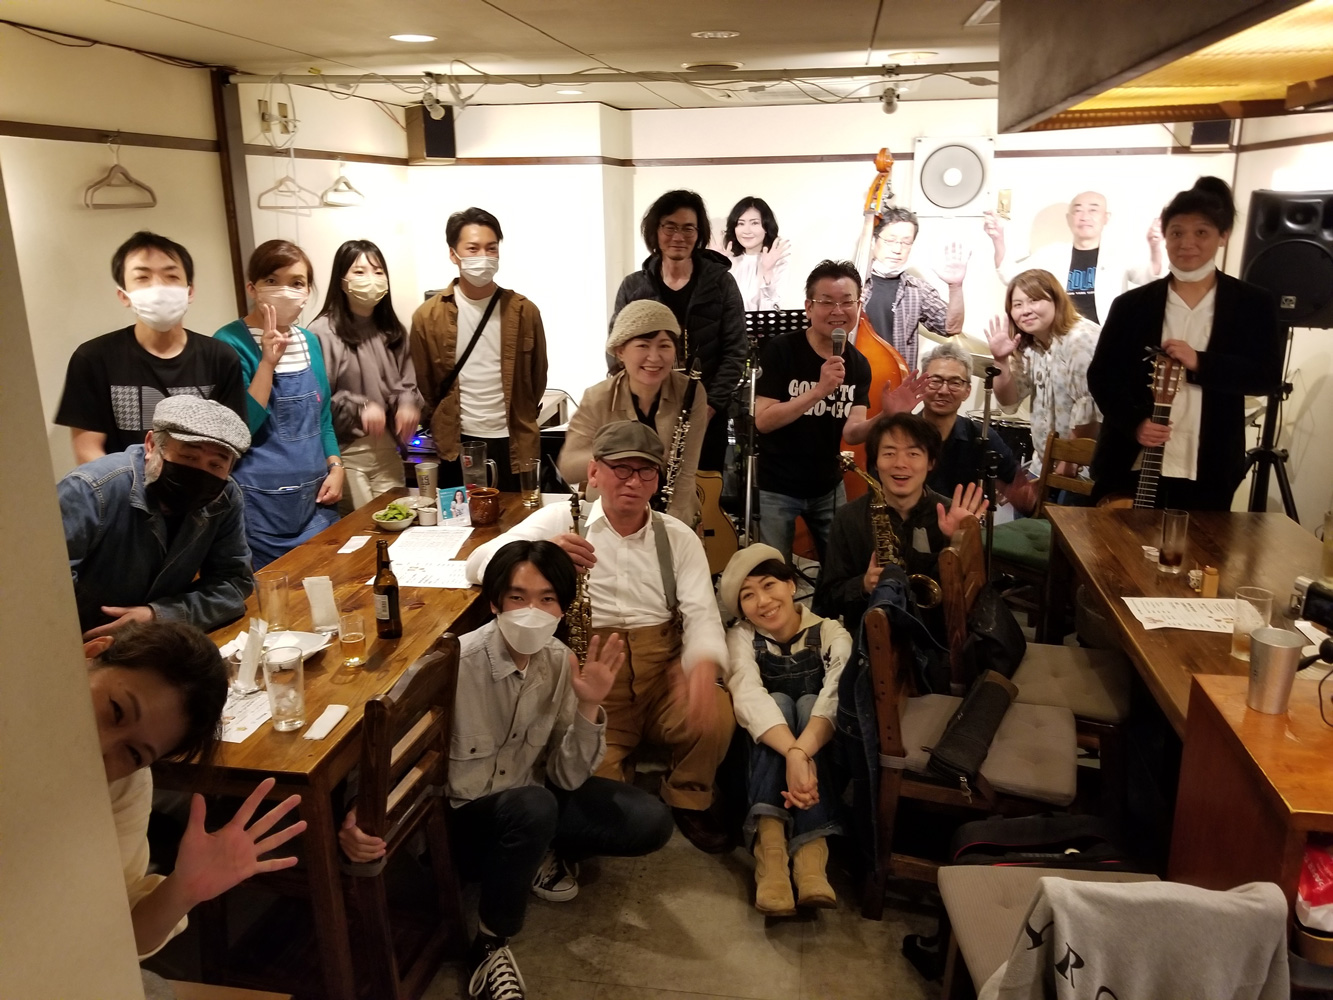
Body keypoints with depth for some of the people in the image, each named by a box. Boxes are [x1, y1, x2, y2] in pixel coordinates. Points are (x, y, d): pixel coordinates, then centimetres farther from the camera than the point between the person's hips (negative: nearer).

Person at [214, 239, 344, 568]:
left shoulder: (310, 341, 7)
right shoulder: (231, 342, -11)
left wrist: (335, 467, 2)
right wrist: (269, 361, -24)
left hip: (315, 497, 6)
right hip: (261, 504, -6)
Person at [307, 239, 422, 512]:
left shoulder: (392, 330, 9)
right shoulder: (323, 332, -12)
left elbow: (407, 381, 14)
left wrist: (408, 404, -7)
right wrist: (358, 408, -22)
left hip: (387, 448, 6)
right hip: (345, 450, -6)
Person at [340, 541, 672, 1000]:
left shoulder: (560, 661, -10)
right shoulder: (454, 665, -27)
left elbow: (568, 779, -9)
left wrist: (588, 707, -25)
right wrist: (358, 817, -43)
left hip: (531, 805, 5)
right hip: (460, 818, -5)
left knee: (650, 822, -10)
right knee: (534, 805, -37)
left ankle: (544, 851, 14)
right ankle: (489, 944, -13)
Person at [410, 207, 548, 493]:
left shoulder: (524, 311, -2)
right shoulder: (428, 316, -3)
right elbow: (423, 384, 6)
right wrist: (440, 428, 11)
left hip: (513, 444, 0)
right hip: (457, 445, 0)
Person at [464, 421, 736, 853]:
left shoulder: (679, 538, 11)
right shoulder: (561, 520, 5)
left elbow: (701, 613, 0)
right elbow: (479, 563, -4)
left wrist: (704, 663, -24)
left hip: (664, 672, 2)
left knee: (716, 716, -27)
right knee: (595, 774, -28)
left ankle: (688, 799, 7)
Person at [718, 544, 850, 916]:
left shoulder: (832, 635, -11)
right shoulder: (740, 637, -9)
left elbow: (835, 700, -30)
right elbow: (749, 698, -29)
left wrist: (801, 753, -50)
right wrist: (793, 755, -47)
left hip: (822, 748, 0)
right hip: (763, 754, 0)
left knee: (809, 702, -28)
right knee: (778, 701, -28)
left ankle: (811, 850, -43)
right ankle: (770, 847, -45)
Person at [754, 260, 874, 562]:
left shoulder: (858, 365, 0)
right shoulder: (781, 350, -14)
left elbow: (852, 433, -9)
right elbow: (763, 420, -21)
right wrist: (819, 390, -31)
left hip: (829, 487, 4)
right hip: (775, 488, -4)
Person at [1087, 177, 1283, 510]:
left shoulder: (1254, 305, 3)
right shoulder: (1131, 305, 2)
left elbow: (1268, 377, -5)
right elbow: (1100, 375, 1)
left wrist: (1200, 363, -19)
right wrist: (1134, 422, -15)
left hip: (1209, 472, 0)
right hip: (1130, 465, 0)